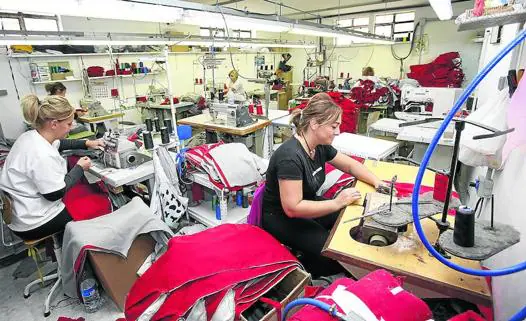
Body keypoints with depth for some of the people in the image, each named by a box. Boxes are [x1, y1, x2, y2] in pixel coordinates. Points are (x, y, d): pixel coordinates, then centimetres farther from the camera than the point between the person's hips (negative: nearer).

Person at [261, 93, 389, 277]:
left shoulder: (320, 146, -4)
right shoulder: (291, 156, -31)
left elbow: (350, 165, 11)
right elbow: (292, 208, -32)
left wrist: (376, 182, -4)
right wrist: (337, 203, -31)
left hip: (305, 205, 9)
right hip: (281, 218, -8)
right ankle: (302, 271, 8)